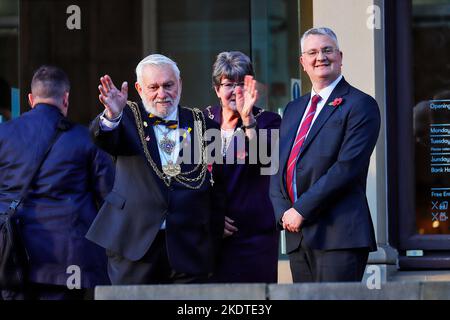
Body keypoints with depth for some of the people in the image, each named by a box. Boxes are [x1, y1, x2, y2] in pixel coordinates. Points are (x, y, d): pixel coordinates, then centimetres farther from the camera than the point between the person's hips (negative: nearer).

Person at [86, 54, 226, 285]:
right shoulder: (128, 118, 6)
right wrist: (111, 116, -39)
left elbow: (217, 188, 13)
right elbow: (103, 140, -16)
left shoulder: (201, 124, 11)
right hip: (134, 244, -1)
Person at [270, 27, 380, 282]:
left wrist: (301, 210, -13)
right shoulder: (293, 110, 22)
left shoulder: (360, 105, -2)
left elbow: (347, 167, -13)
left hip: (339, 234, -7)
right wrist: (283, 212, 0)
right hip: (298, 237, 7)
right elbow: (278, 167, 18)